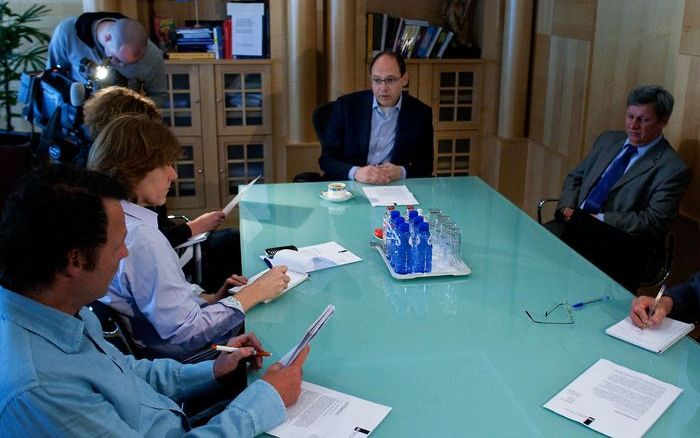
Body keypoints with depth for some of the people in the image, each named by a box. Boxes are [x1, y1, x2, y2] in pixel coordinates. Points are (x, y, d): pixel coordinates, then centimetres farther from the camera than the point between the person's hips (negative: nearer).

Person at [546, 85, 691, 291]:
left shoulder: (673, 169, -4)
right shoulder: (609, 140, 16)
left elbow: (653, 222, -11)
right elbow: (574, 178, 21)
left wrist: (599, 219, -15)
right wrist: (567, 208, 0)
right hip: (576, 224, 6)